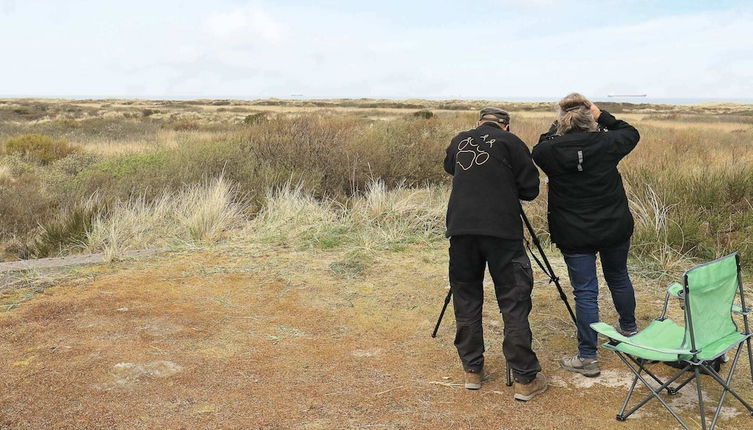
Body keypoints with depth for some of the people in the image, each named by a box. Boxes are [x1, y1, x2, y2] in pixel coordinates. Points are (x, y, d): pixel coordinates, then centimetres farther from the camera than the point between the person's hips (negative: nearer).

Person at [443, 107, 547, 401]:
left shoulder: (459, 141, 16)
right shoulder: (510, 142, 4)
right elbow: (530, 189, 4)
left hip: (461, 229, 4)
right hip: (502, 230, -3)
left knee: (466, 300, 13)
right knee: (514, 303, 2)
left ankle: (472, 371, 19)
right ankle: (526, 379, 5)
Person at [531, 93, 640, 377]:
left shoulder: (550, 151, -16)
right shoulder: (606, 143, -11)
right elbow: (631, 133, 11)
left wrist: (556, 128, 13)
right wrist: (603, 117, 10)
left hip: (575, 235, -2)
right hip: (615, 228, 3)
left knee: (585, 292, 3)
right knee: (619, 278, 24)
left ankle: (587, 358, 7)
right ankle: (628, 329, 47)